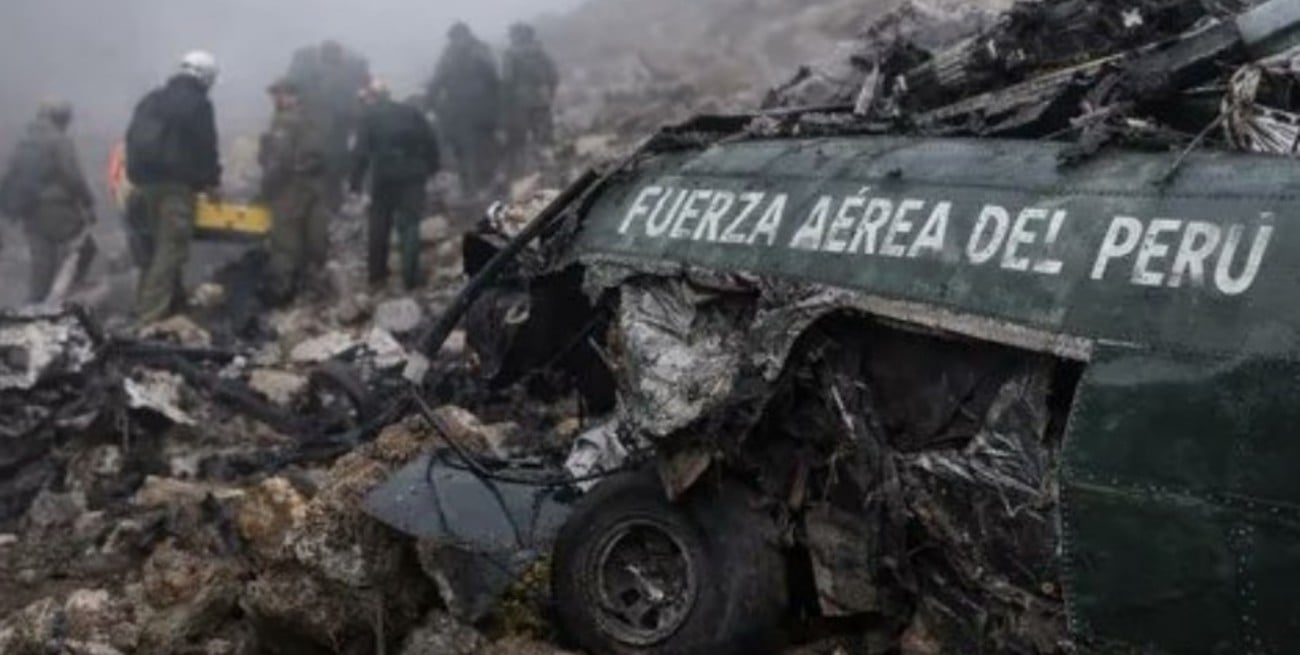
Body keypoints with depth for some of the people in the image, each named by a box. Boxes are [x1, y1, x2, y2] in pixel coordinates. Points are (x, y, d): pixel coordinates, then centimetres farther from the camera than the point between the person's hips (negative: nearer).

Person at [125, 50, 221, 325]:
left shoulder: (151, 100, 17)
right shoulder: (199, 104, -4)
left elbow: (134, 140, 17)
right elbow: (206, 147, -5)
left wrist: (139, 178, 21)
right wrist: (212, 182, 8)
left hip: (145, 181, 7)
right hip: (176, 184, -7)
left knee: (152, 248, 17)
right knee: (170, 249, -7)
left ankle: (147, 307, 28)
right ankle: (152, 315, -12)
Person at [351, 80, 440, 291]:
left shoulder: (370, 118, 2)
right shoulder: (410, 112, 7)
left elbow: (362, 153, -6)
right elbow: (430, 140, 1)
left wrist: (356, 181, -2)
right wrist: (431, 166, 8)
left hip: (384, 178, -1)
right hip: (412, 175, 1)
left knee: (379, 227, 13)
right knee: (410, 226, 3)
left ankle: (377, 277, 16)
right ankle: (411, 278, -5)